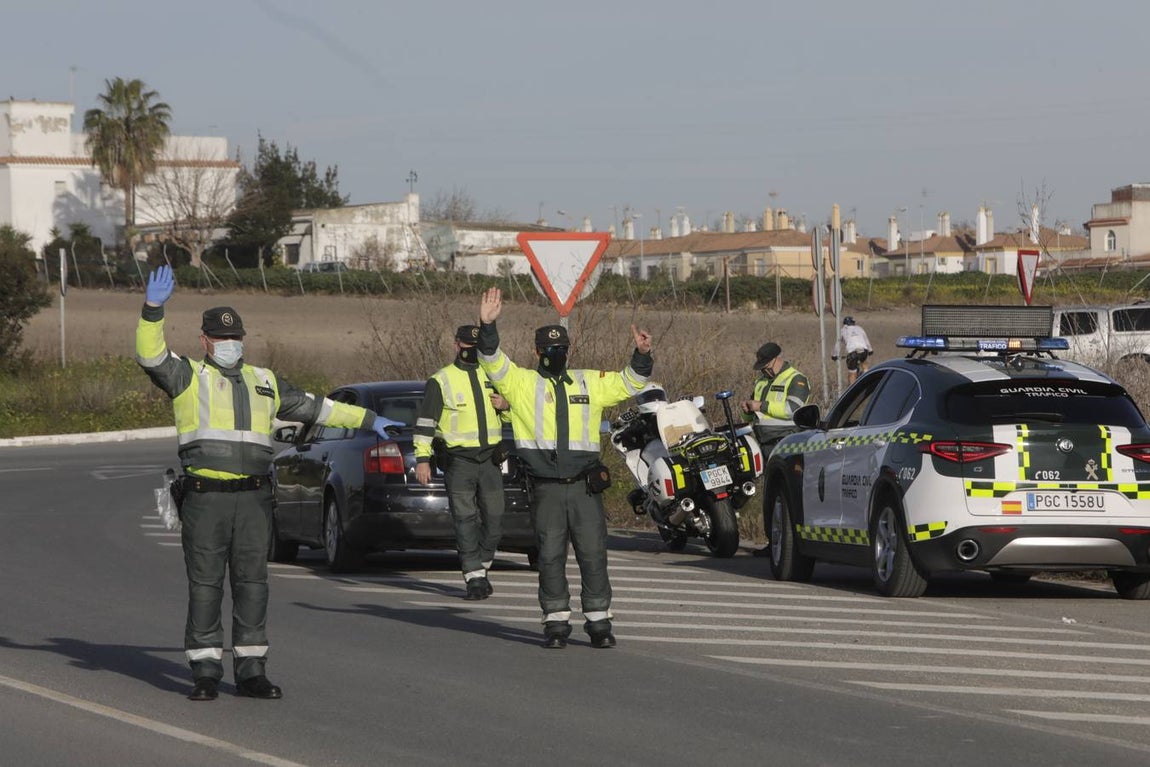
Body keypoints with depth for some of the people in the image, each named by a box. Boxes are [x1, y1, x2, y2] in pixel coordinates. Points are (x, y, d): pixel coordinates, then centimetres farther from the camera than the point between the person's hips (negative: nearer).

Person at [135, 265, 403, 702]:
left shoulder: (263, 382, 19)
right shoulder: (188, 377, 5)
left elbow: (314, 407, 26)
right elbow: (151, 356, -12)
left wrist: (369, 421, 27)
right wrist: (153, 310, -28)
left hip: (253, 500, 4)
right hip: (205, 498, -4)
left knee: (252, 584, 3)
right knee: (205, 585, -2)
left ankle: (250, 672, 9)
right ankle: (205, 673, 3)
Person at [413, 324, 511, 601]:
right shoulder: (440, 381, 1)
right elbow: (425, 422, -1)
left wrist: (505, 406, 0)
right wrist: (422, 458, -8)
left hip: (490, 459, 4)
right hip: (459, 461, -4)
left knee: (494, 518, 4)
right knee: (465, 521, -7)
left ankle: (482, 568, 22)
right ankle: (474, 578, -6)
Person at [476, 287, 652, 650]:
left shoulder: (589, 383, 12)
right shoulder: (521, 382, 4)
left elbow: (628, 384, 15)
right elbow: (493, 362, -8)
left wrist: (642, 355, -4)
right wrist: (487, 326, -23)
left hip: (585, 486, 2)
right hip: (546, 488, -1)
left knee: (593, 554, 0)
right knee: (550, 556, 2)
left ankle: (598, 622, 6)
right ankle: (556, 623, 9)